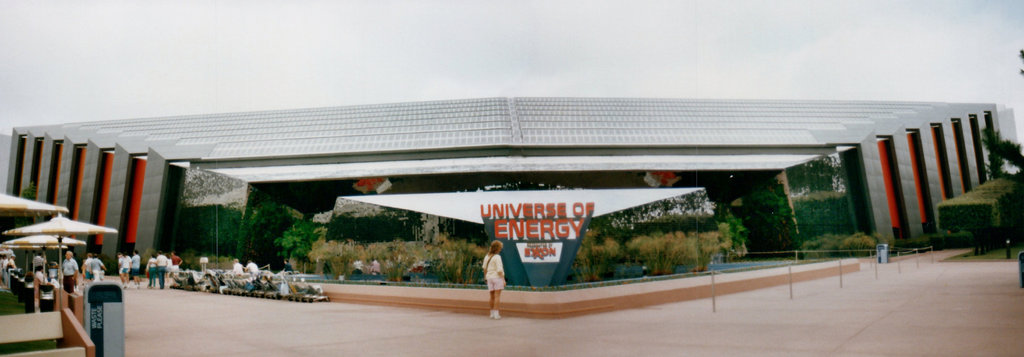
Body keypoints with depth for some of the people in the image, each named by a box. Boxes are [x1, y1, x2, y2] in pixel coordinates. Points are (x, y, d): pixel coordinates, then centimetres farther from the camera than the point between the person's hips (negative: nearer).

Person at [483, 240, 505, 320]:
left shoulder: (487, 256, 7)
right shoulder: (497, 257, -14)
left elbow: (484, 268, 11)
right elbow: (499, 270, -17)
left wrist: (485, 277, 20)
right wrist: (503, 279, -10)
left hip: (489, 277, 6)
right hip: (497, 277, -6)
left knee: (492, 296, 14)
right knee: (497, 296, -4)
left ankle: (492, 313, 21)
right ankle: (496, 314, -7)